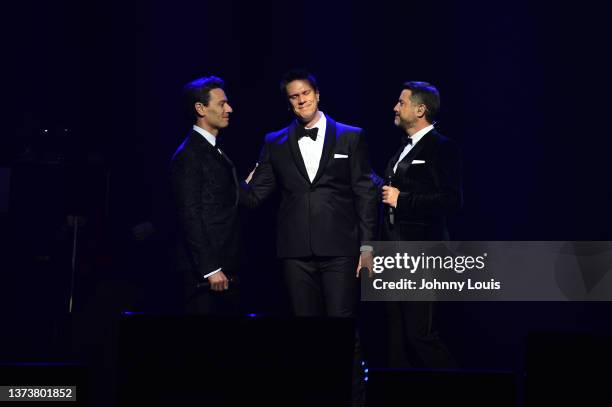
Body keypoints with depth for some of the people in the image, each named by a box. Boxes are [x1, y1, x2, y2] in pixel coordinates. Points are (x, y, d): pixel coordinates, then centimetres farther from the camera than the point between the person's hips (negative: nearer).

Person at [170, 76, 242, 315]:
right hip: (205, 271, -9)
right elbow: (190, 217, -16)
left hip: (224, 270, 9)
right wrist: (210, 270, -19)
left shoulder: (216, 152, 19)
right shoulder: (189, 155, -9)